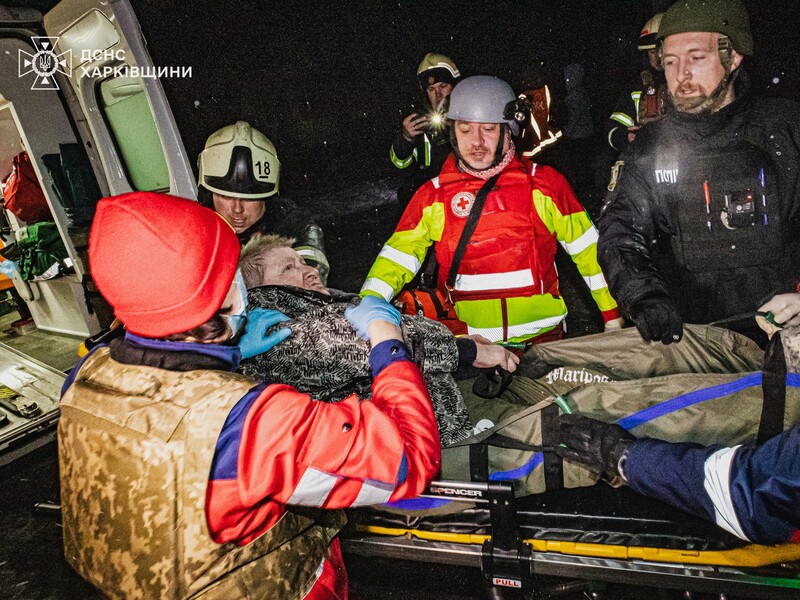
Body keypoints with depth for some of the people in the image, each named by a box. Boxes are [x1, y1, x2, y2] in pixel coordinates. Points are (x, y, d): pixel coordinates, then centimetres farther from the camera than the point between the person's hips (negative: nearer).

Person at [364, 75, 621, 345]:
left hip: (542, 336, -2)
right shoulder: (433, 196, 5)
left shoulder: (543, 183, 4)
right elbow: (398, 255, 1)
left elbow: (588, 249, 9)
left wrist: (613, 315, 8)